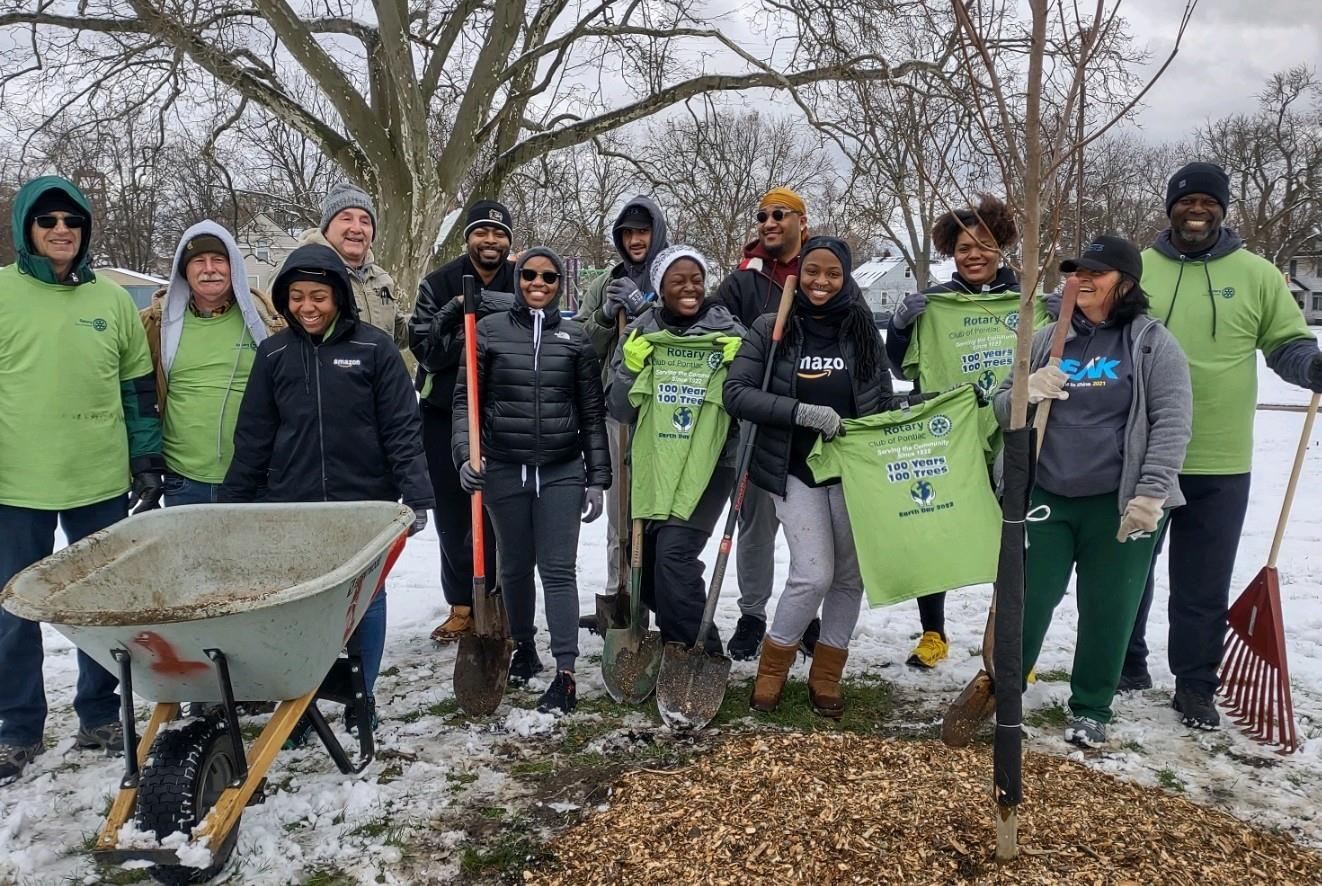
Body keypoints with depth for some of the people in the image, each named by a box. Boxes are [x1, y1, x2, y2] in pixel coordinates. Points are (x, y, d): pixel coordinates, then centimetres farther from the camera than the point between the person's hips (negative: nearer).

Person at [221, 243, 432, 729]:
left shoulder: (374, 347, -4)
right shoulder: (273, 353, 5)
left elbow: (402, 429, -5)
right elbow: (253, 436, 8)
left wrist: (416, 496, -11)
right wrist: (233, 506, 7)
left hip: (364, 504, -2)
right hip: (290, 507, 2)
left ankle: (362, 697, 24)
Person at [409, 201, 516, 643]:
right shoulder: (437, 285, 1)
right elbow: (423, 348, -8)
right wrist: (460, 314, -21)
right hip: (446, 414, 1)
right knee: (452, 516, 8)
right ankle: (461, 606, 21)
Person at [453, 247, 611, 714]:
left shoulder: (576, 338, 5)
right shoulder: (489, 330, 3)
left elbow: (592, 413, 6)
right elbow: (465, 399, 1)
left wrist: (597, 478, 3)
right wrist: (465, 455, -14)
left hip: (561, 471, -1)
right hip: (504, 470, 1)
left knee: (559, 570, -4)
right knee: (515, 566, 13)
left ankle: (566, 673, -4)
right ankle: (523, 647, 34)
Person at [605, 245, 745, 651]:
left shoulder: (728, 332, -1)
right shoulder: (640, 334, 5)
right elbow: (619, 410, 5)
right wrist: (629, 369, -12)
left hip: (707, 465, -4)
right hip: (651, 462, 4)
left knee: (674, 552, -18)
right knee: (644, 556, 10)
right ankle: (679, 637, 31)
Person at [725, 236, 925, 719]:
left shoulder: (862, 331, 3)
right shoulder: (771, 328, -3)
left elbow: (882, 401, 6)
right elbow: (737, 393, -11)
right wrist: (803, 412, -21)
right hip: (796, 471, -3)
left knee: (850, 574, 8)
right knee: (814, 574, -12)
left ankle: (826, 675, 28)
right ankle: (773, 664, 14)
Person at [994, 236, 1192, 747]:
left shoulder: (1152, 342, -2)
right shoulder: (1046, 340, 8)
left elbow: (1173, 422, -8)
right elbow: (1001, 407, 12)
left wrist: (1151, 495, -17)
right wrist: (1025, 394, -12)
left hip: (1120, 505, -2)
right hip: (1047, 499, 2)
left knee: (1109, 611, 7)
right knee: (1028, 601, 5)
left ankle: (1091, 709, 25)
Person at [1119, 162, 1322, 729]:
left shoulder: (1256, 275, 2)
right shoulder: (1136, 269, 2)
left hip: (1219, 463, 0)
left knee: (1204, 585, 9)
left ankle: (1195, 686, 24)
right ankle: (1127, 665, 33)